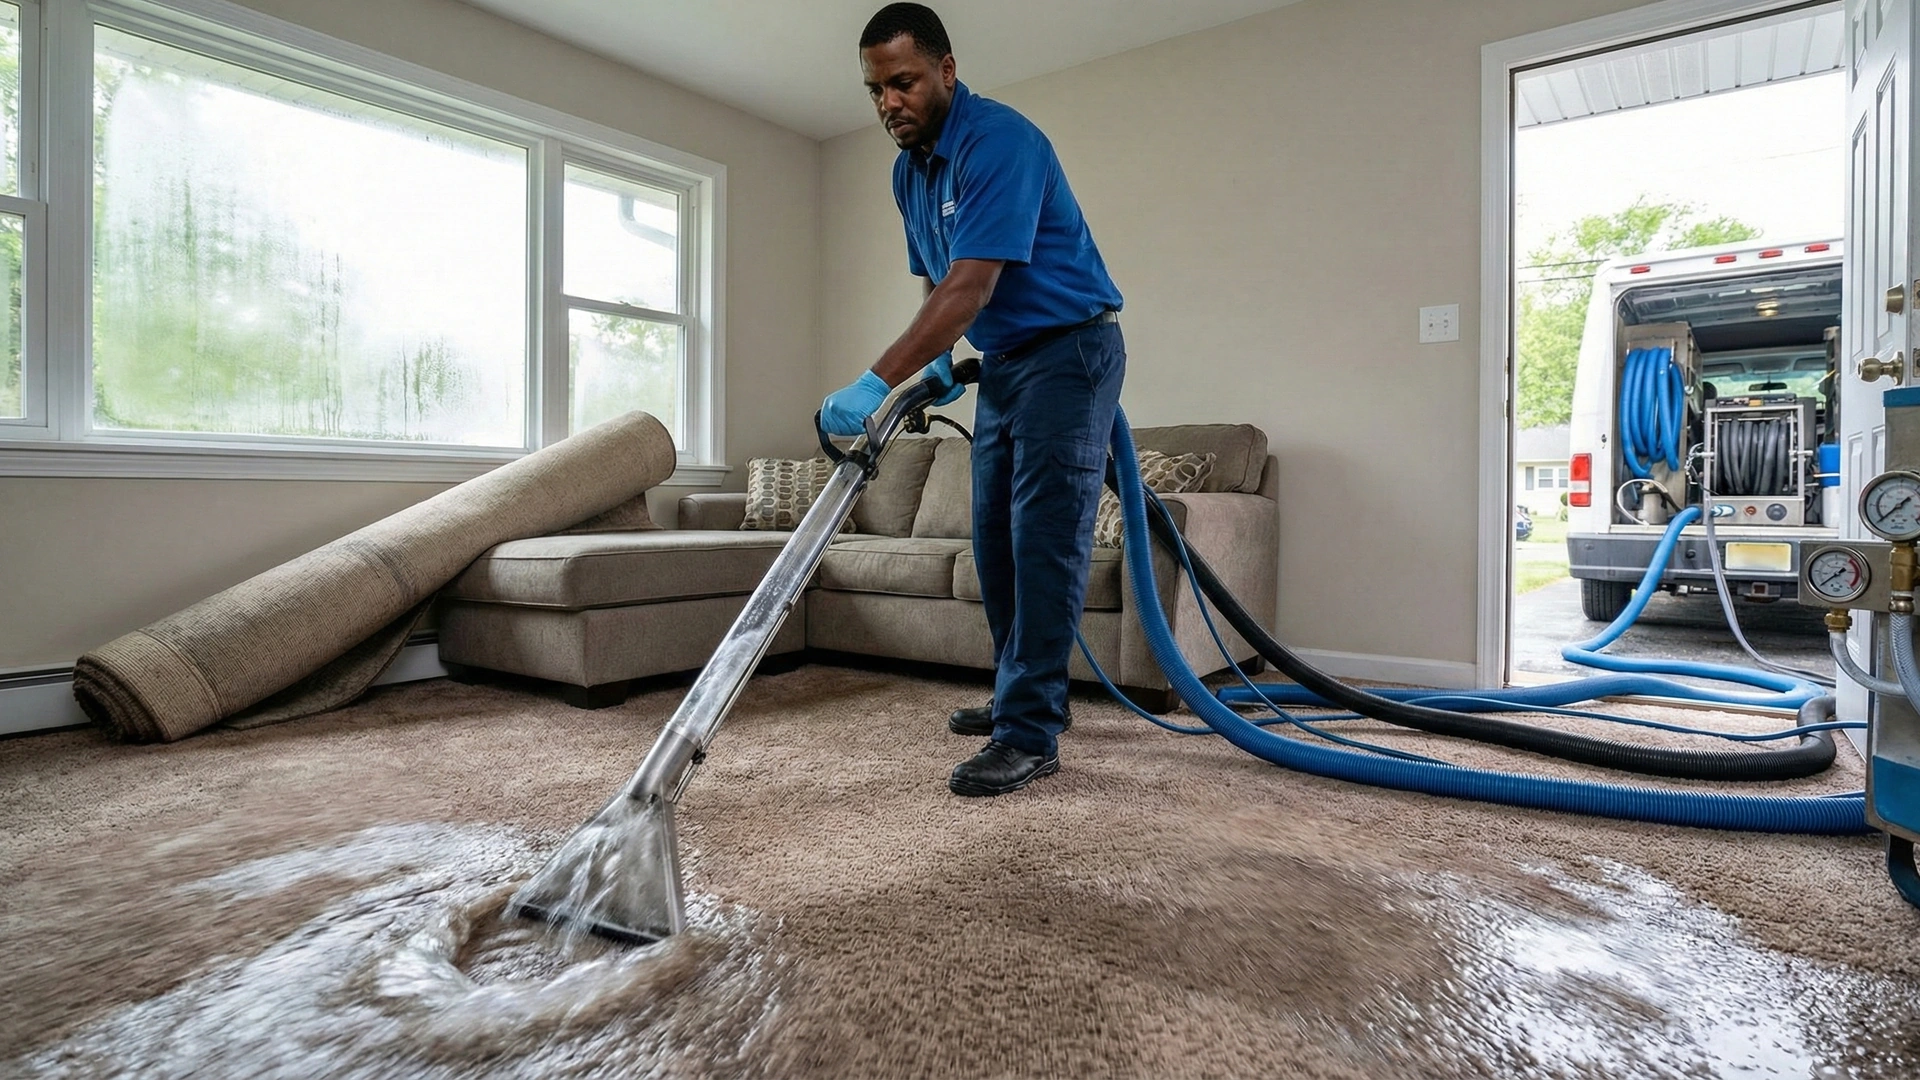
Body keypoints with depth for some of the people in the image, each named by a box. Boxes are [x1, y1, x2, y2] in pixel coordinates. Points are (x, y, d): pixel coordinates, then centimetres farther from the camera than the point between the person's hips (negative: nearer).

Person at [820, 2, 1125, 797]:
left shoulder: (999, 141, -19)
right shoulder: (909, 170, 9)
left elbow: (971, 286, -29)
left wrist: (876, 384, -33)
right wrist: (938, 357, 1)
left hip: (1067, 353, -9)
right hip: (1002, 365, 9)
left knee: (1044, 542, -13)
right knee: (996, 542, 9)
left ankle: (1030, 734, -8)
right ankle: (1022, 695, 21)